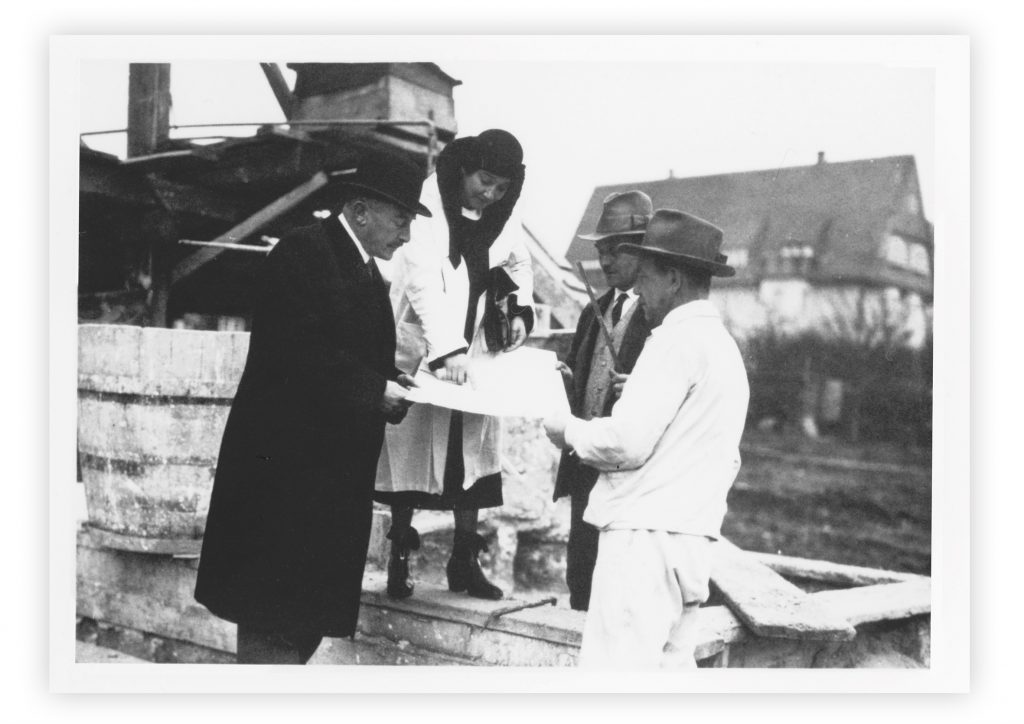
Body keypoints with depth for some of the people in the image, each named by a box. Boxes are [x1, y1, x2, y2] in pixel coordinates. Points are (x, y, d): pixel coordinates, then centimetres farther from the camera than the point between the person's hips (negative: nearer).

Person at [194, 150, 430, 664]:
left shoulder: (368, 273, 18)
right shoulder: (304, 251, -11)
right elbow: (301, 354, -21)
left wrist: (396, 387, -2)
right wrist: (375, 391, -17)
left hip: (337, 470, 9)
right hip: (288, 463, -9)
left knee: (313, 616, 11)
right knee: (275, 624, -5)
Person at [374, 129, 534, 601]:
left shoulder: (501, 216, 2)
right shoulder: (429, 205, -16)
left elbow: (518, 266, 18)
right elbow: (424, 282, -26)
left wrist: (520, 309, -2)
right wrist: (447, 350, -36)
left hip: (475, 351, 5)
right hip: (420, 349, -5)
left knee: (473, 452, 5)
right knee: (410, 452, 0)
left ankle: (464, 561, 13)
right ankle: (399, 558, 12)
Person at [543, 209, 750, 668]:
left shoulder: (678, 339, -11)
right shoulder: (726, 347, 19)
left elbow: (626, 441, -18)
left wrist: (569, 431, 1)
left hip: (646, 535, -10)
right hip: (691, 542, 10)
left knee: (613, 668, -8)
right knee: (672, 666, 12)